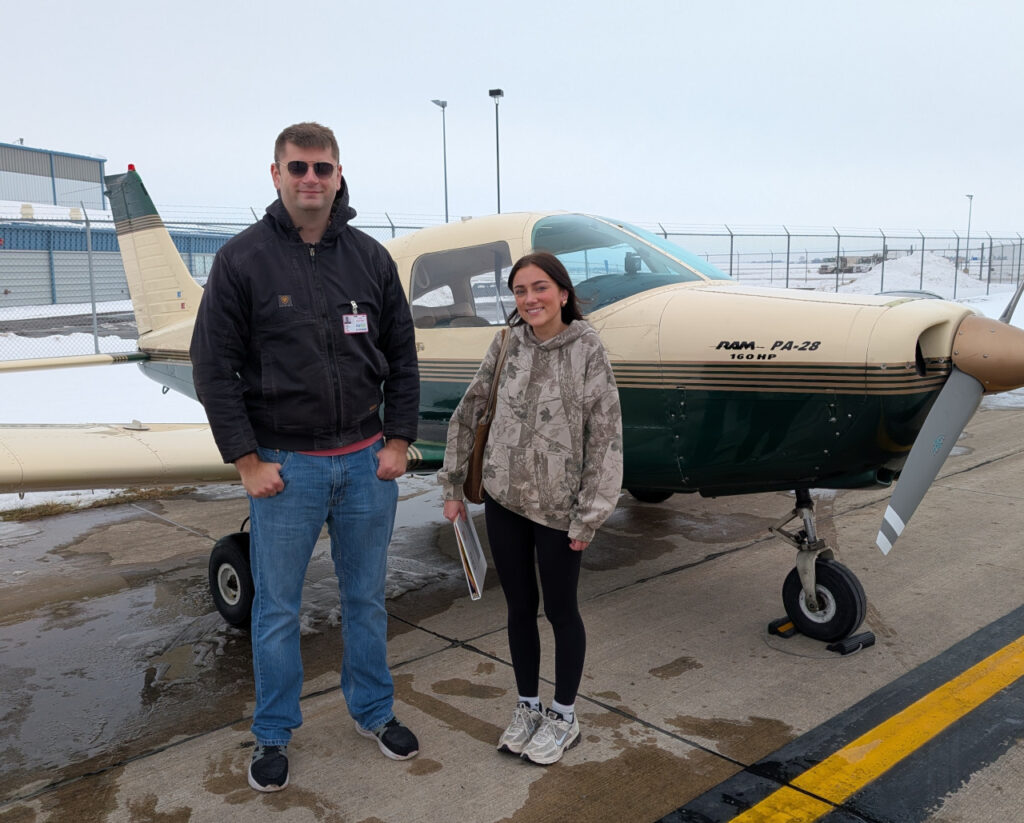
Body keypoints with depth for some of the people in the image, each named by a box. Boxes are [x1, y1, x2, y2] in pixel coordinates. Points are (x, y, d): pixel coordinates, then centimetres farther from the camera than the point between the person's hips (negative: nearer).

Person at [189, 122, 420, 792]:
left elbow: (402, 358, 9)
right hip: (285, 465, -2)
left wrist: (398, 440, 2)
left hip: (367, 460, 3)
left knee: (367, 598, 15)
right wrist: (247, 460, -9)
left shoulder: (371, 258, 5)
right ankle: (275, 735, 28)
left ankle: (375, 711, 35)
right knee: (277, 609, 9)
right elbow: (215, 368, -5)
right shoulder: (243, 259, -5)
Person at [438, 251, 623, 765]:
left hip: (558, 507, -3)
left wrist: (589, 516, -12)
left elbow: (606, 437, -11)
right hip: (503, 498, 3)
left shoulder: (587, 351, -11)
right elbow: (468, 413, 7)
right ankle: (528, 707, 34)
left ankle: (563, 717, 30)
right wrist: (453, 486, 7)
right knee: (520, 607, 15)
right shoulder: (506, 345, -1)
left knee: (560, 610, 11)